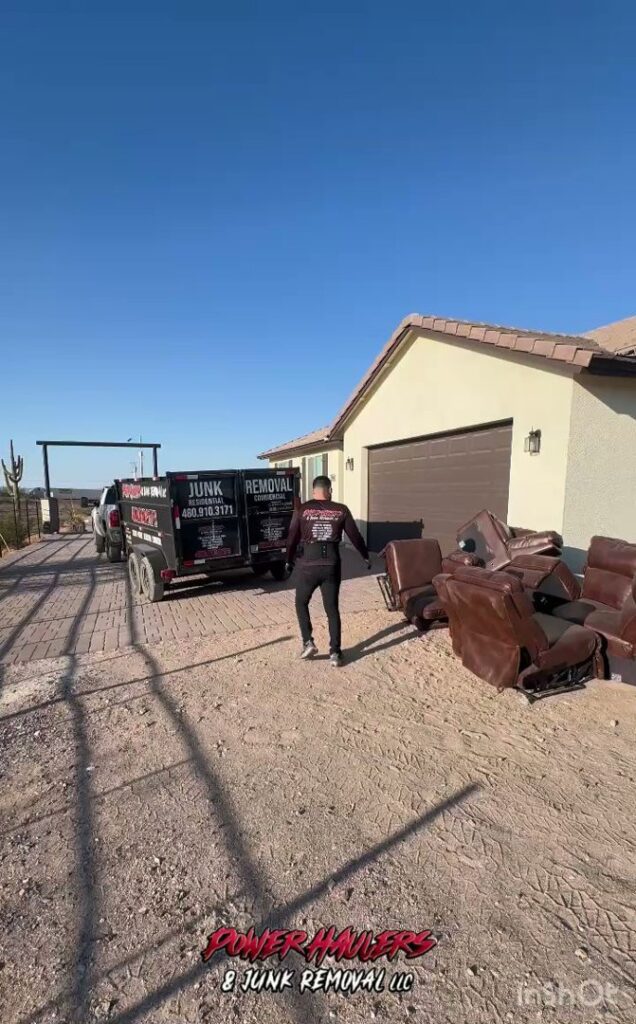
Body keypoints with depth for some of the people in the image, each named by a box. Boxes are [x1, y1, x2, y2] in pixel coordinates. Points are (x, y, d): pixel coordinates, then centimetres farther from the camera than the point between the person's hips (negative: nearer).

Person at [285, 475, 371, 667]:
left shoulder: (302, 510, -1)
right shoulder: (341, 510, 2)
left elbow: (292, 538, 3)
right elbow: (355, 536, 7)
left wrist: (288, 560, 19)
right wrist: (366, 557, 22)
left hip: (309, 565, -1)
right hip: (332, 566, 1)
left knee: (301, 603, 21)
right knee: (332, 609, 11)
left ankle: (308, 643, 14)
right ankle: (335, 653, 13)